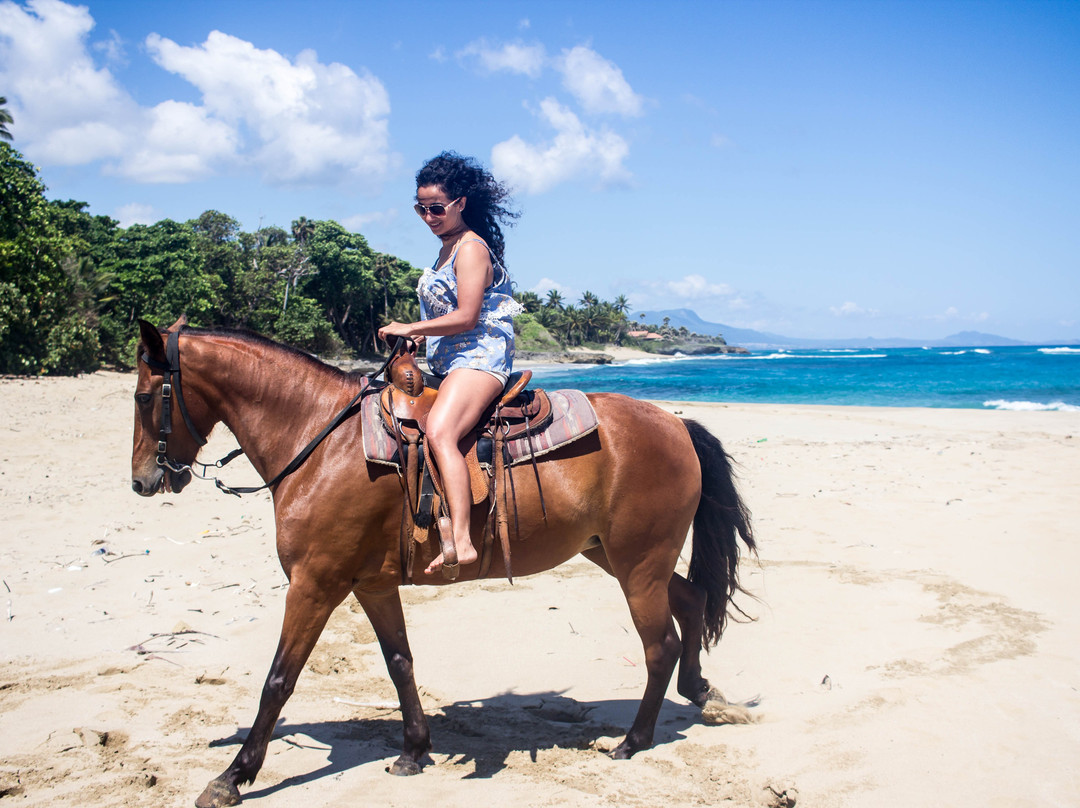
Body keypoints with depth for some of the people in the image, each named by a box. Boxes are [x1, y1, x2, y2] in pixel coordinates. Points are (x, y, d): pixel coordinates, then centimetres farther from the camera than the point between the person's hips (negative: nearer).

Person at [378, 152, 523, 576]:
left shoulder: (472, 248, -8)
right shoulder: (448, 250, 22)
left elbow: (466, 317, -18)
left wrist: (410, 328, -15)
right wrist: (414, 338, 14)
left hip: (479, 358, -11)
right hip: (449, 364, 11)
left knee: (439, 432, -33)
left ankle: (461, 541, -45)